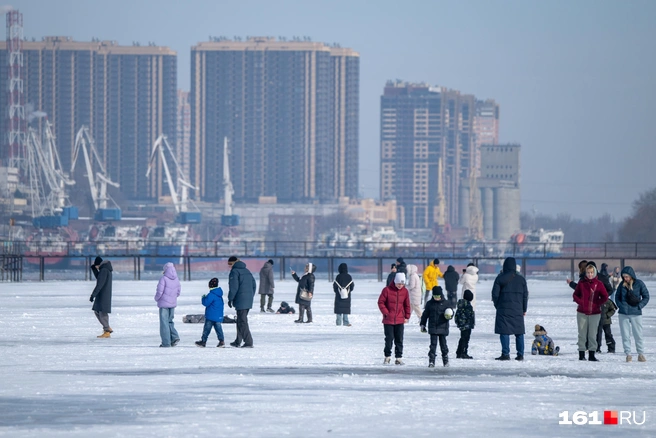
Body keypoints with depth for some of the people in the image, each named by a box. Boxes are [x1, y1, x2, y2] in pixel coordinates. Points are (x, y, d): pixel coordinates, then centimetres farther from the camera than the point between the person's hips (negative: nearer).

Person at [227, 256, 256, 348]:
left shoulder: (234, 272, -7)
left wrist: (230, 299, -7)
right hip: (249, 301, 8)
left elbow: (234, 287, -14)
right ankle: (238, 341, 23)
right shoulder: (247, 271, 18)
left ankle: (248, 342, -12)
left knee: (242, 322, -7)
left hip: (240, 301, -8)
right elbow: (254, 286, 19)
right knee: (240, 320, 17)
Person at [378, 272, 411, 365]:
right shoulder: (387, 290, -7)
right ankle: (387, 356, 15)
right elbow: (381, 302, -4)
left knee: (399, 339, 2)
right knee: (389, 338, 1)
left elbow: (407, 305, 13)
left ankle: (398, 357, 7)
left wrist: (407, 316, 9)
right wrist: (386, 313, -9)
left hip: (400, 320, 2)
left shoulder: (405, 291, 3)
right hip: (388, 320, -2)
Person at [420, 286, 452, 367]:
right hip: (433, 328, 0)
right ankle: (431, 361, -3)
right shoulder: (430, 304, 6)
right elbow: (425, 315, 11)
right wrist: (422, 324, 8)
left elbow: (451, 313, 6)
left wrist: (448, 316, -18)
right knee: (433, 344, -4)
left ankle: (445, 360, 20)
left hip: (443, 327, 0)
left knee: (443, 344, 6)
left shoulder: (446, 303, 3)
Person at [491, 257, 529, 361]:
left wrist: (497, 306, 9)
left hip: (504, 309, -3)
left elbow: (495, 294, -6)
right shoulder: (521, 279, 4)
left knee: (504, 332, -2)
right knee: (519, 332, 9)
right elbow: (525, 295, 7)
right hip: (517, 309, 3)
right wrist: (524, 309, 15)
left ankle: (505, 354, -9)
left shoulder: (500, 278, -5)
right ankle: (520, 354, 8)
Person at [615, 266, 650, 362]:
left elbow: (646, 297, 3)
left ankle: (641, 354, 11)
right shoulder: (622, 284, 4)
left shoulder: (639, 284, -3)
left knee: (638, 335, 1)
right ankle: (628, 354, 10)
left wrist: (639, 306, -7)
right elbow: (617, 296, 14)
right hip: (623, 314, 2)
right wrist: (620, 305, -2)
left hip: (636, 314, -2)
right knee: (625, 335, 3)